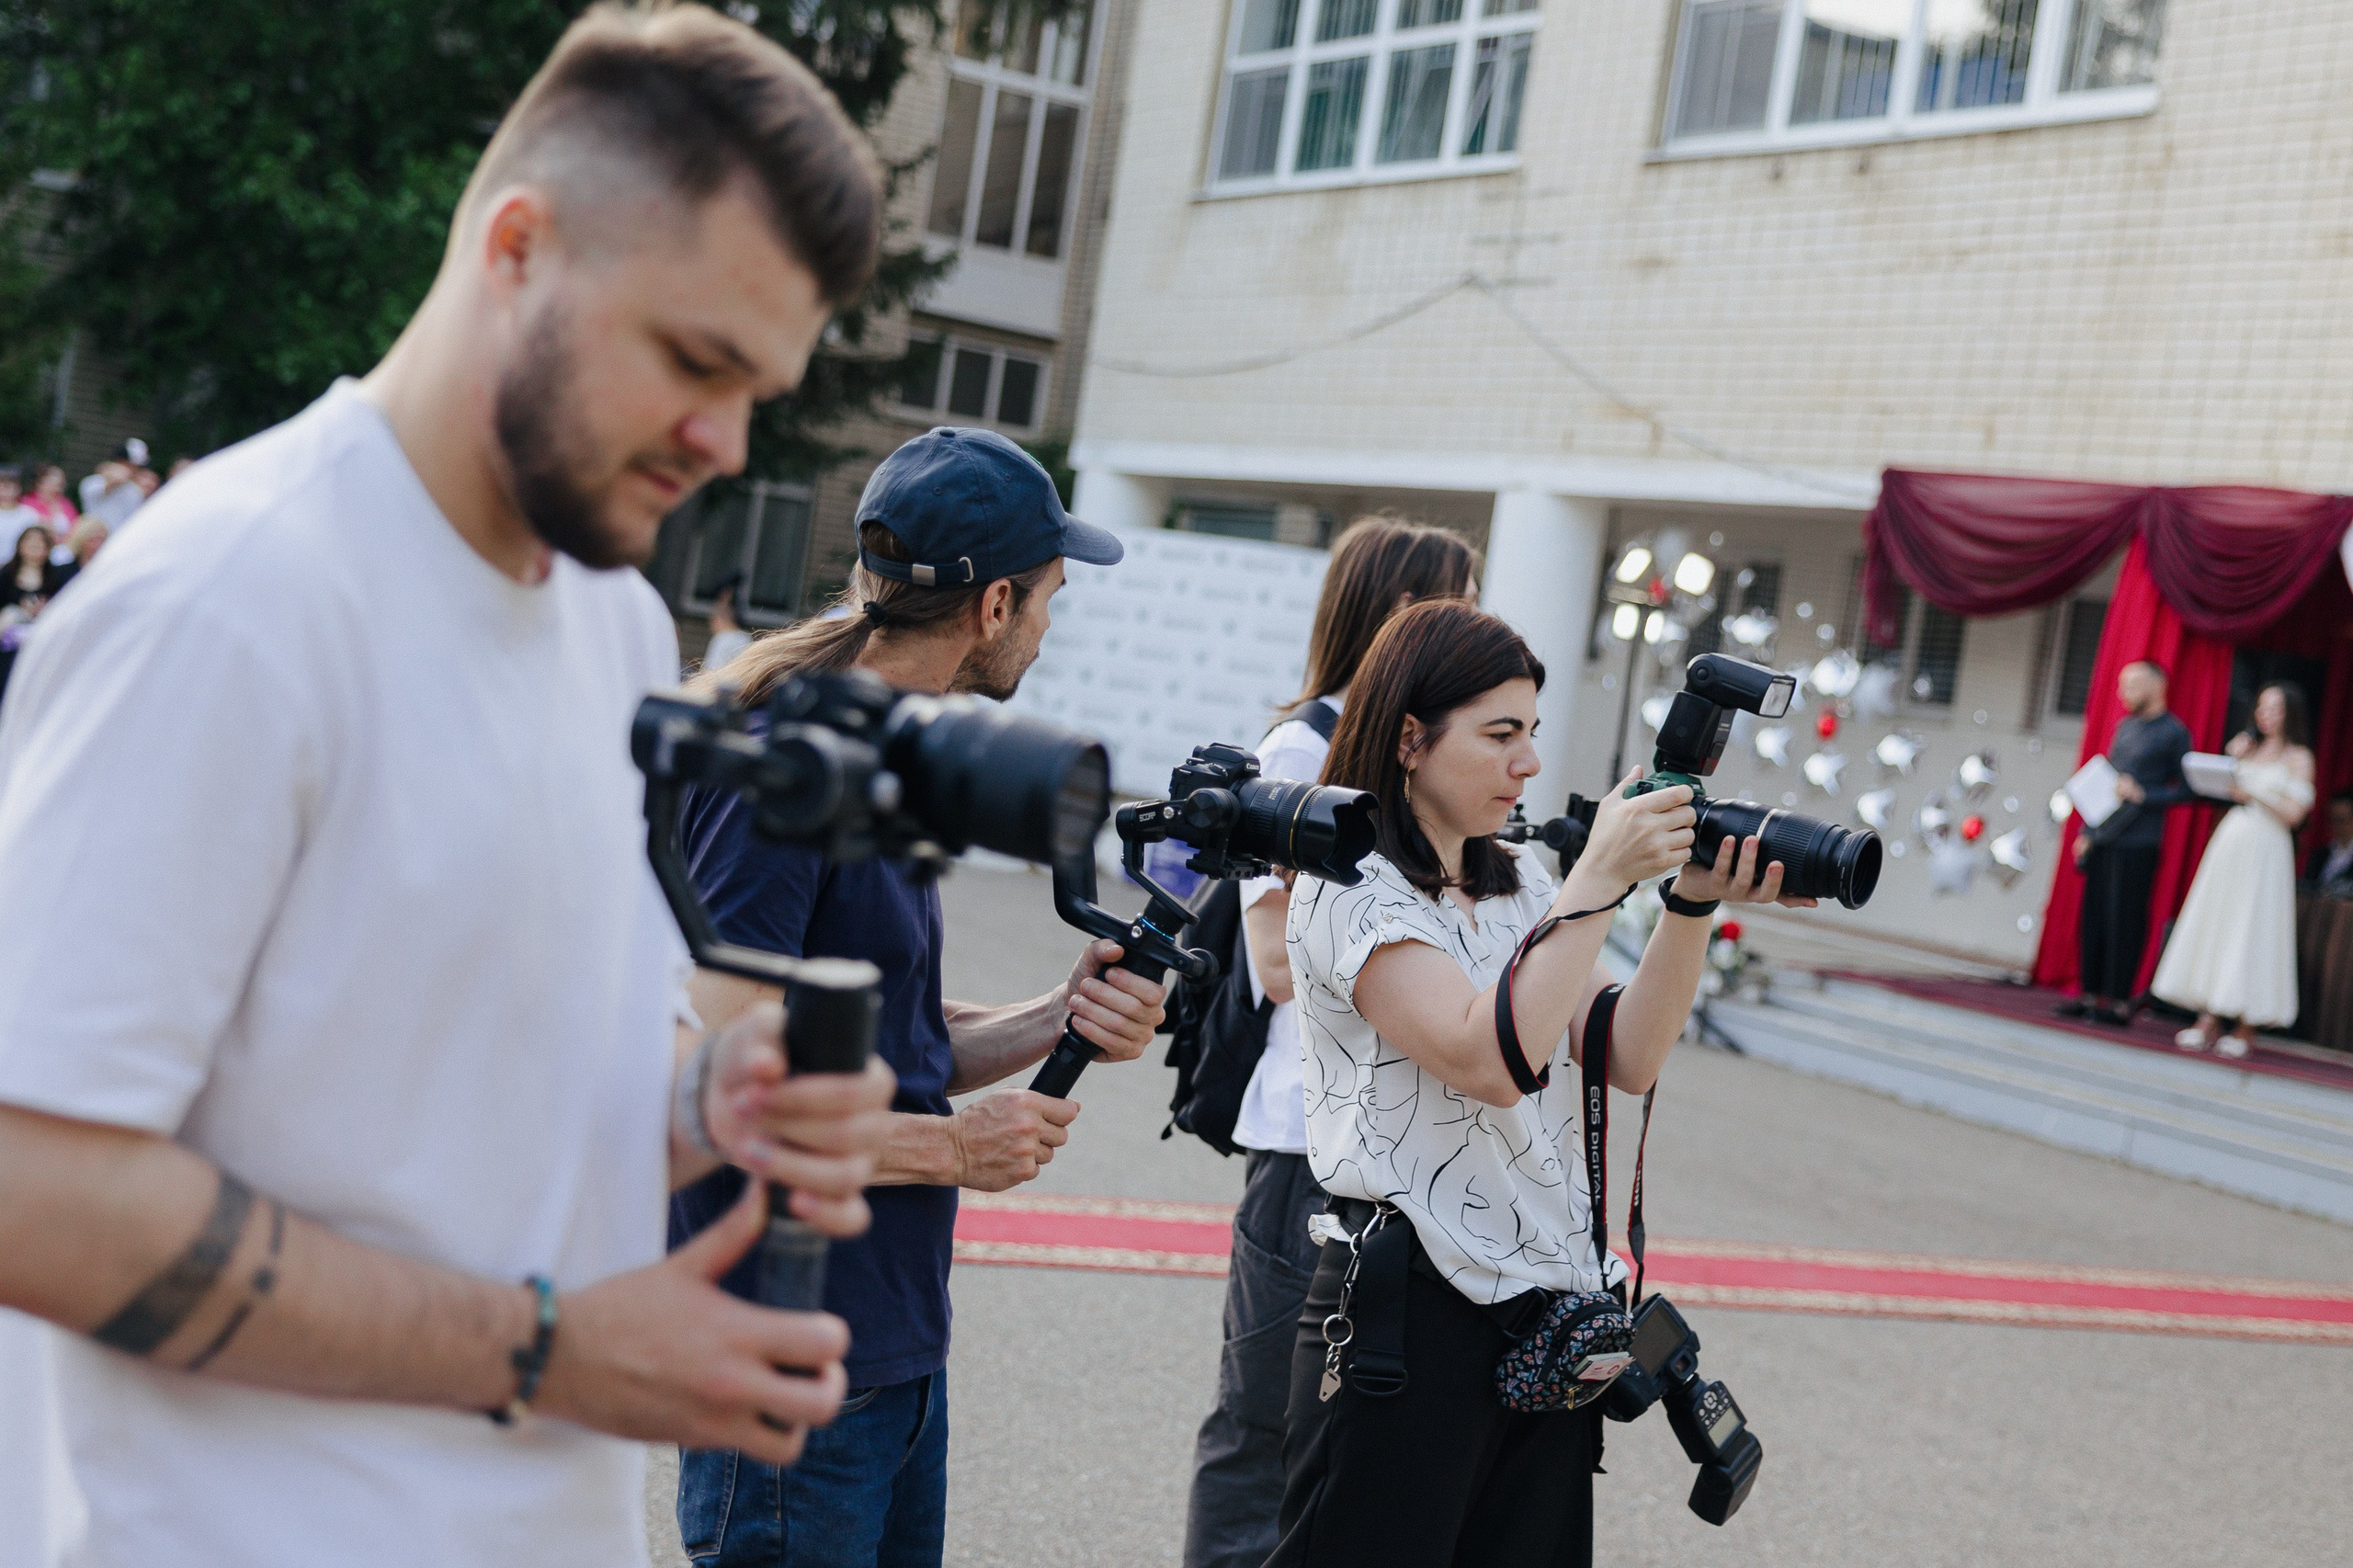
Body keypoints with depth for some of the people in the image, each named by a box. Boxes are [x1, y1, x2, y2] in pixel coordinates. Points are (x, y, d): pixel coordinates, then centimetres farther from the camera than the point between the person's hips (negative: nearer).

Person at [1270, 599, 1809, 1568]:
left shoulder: (1521, 887, 14)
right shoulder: (1351, 888, -9)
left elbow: (1627, 1060, 5)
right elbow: (1490, 1061, -22)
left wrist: (1692, 905, -6)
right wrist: (1599, 880, -19)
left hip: (1550, 1312, 7)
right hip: (1408, 1310, -7)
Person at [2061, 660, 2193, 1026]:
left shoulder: (2174, 733, -3)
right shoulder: (2124, 726, 17)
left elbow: (2185, 790, -5)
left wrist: (2142, 795, -16)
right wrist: (2087, 832, 16)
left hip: (2138, 842, -7)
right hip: (2102, 837, 7)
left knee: (2125, 920, -4)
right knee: (2093, 915, 6)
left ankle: (2120, 1001, 2)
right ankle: (2088, 993, 13)